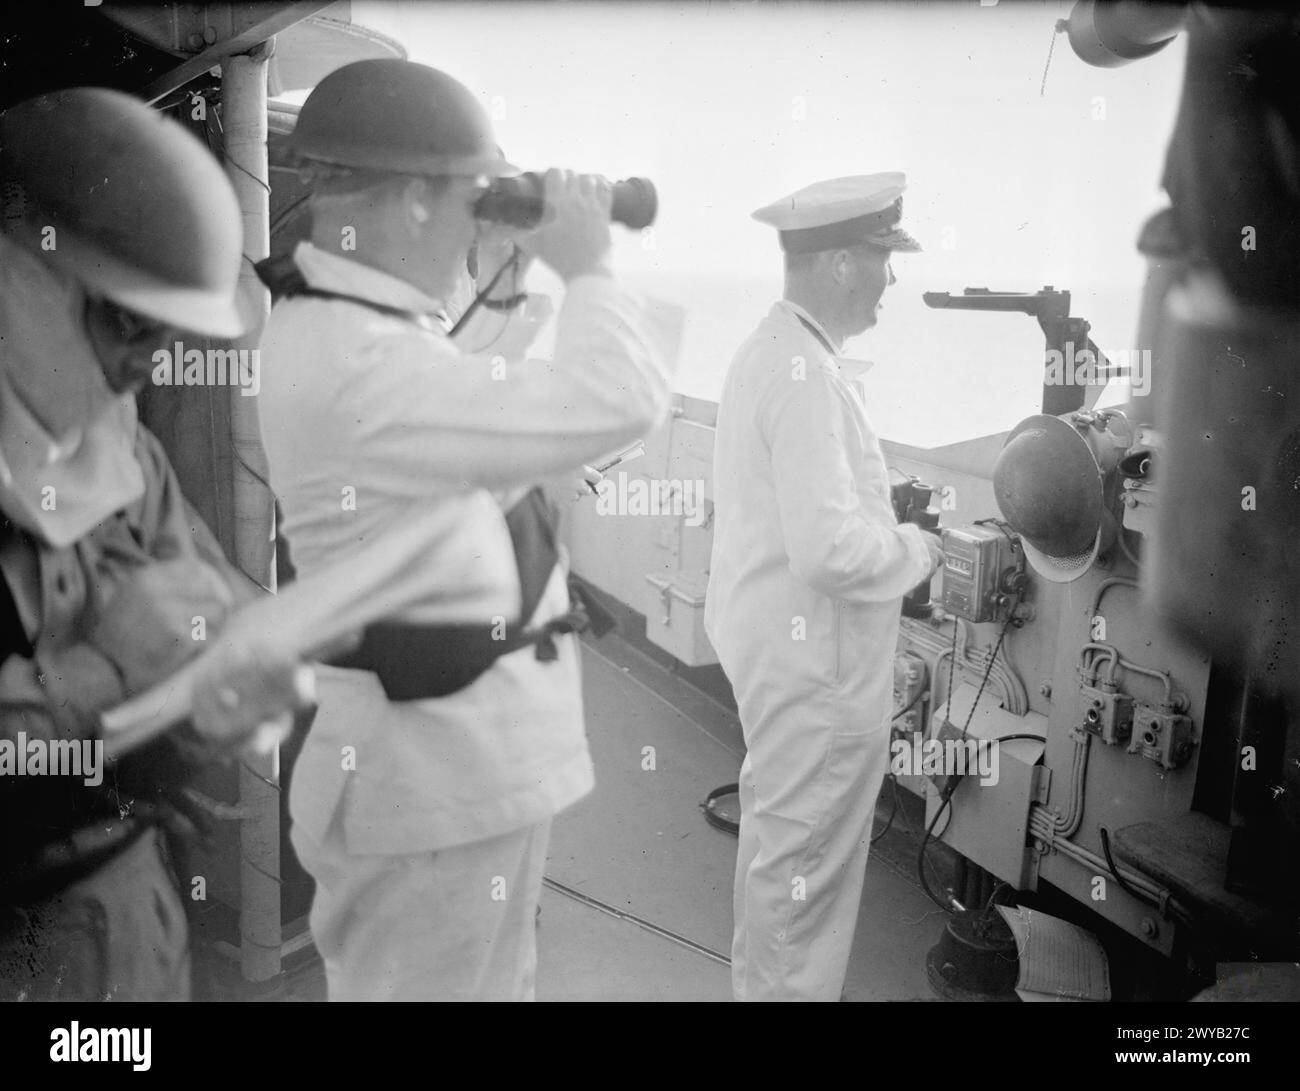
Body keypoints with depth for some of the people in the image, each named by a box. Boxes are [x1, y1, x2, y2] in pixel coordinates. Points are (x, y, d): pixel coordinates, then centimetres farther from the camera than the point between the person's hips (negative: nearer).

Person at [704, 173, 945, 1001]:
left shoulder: (769, 349, 8)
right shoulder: (809, 375, -23)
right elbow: (828, 550, -30)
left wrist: (882, 503, 11)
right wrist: (917, 551, -13)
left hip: (775, 644, 11)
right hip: (814, 662, -11)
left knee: (779, 835, 25)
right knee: (806, 860, 6)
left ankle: (762, 979, 44)